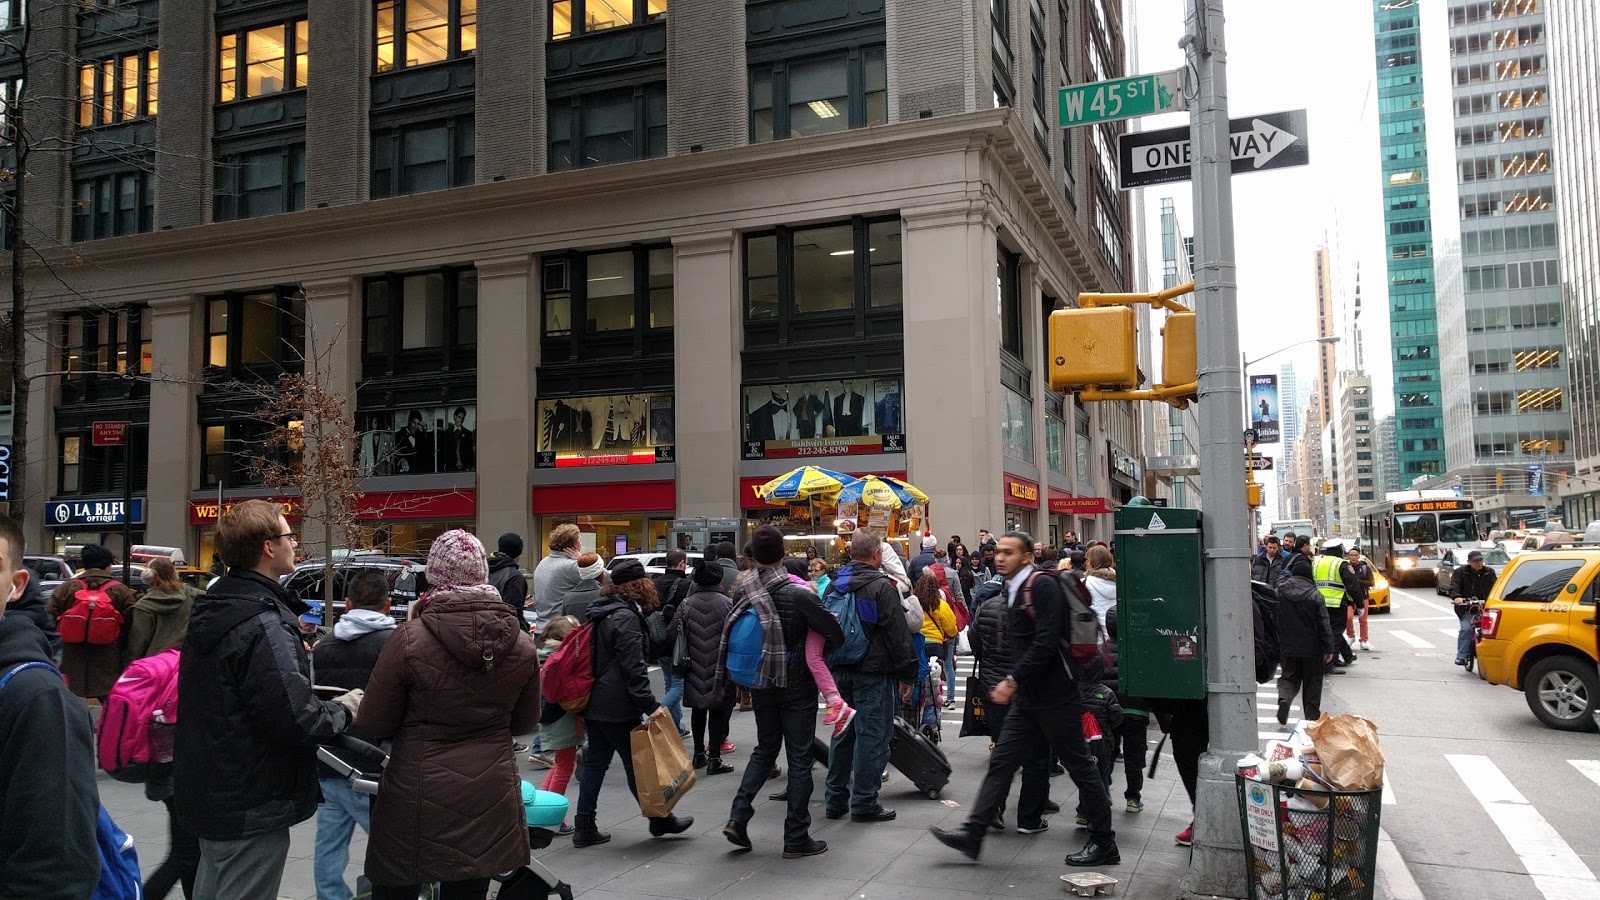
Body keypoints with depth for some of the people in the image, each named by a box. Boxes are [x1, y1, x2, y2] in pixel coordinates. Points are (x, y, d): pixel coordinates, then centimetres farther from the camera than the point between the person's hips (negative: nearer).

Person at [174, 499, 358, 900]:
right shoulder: (264, 625, -24)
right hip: (252, 808, -10)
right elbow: (297, 722, -27)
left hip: (210, 793, 10)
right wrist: (344, 708, -8)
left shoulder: (211, 611, 7)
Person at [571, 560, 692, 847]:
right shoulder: (626, 618, -17)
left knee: (595, 763, 12)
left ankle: (584, 827, 14)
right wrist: (650, 705, -21)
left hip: (593, 704, 9)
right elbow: (633, 667, -22)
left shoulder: (601, 613, 14)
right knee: (637, 764, 3)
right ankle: (659, 819, 15)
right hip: (617, 707, -9)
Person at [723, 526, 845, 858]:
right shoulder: (798, 593, -20)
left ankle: (738, 817, 9)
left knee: (764, 749, 21)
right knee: (799, 758, 5)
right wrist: (816, 649, 5)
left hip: (760, 685, 5)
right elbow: (836, 635, -15)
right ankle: (796, 838, 10)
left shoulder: (743, 592, -6)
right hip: (796, 686, -5)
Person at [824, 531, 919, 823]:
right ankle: (864, 803, 3)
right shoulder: (881, 586, -12)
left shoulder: (835, 585, 10)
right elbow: (898, 634, -13)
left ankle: (835, 799, 20)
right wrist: (906, 674, -6)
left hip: (840, 672, 7)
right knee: (872, 736, 0)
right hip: (873, 673, -7)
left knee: (842, 734, 15)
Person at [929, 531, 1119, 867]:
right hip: (1029, 697, 9)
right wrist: (1012, 683, 12)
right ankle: (973, 833, 10)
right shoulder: (1011, 591, 13)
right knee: (1001, 762, 7)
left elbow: (1047, 642, -23)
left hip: (1055, 695, -9)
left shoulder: (1042, 585, -15)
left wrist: (1013, 681, -21)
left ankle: (1104, 843, 15)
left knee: (1079, 765, 3)